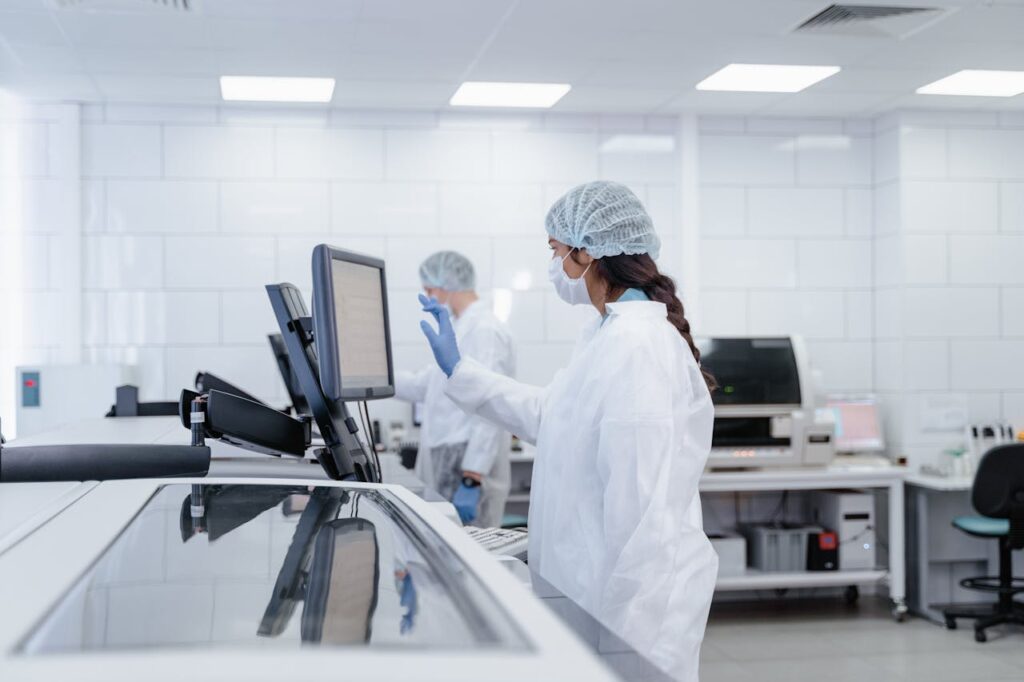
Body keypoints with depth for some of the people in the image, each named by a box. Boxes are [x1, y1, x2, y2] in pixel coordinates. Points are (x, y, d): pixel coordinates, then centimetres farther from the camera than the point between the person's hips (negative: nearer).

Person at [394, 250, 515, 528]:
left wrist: (472, 480, -22)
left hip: (469, 467, -10)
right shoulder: (460, 330, 20)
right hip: (446, 464, 10)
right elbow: (422, 385, 28)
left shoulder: (485, 331, -12)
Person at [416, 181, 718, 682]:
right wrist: (456, 369, 22)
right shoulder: (606, 335, 10)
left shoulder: (636, 345, -22)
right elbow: (550, 416, 22)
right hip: (592, 583, 9)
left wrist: (620, 627, -21)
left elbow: (642, 503, -24)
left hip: (631, 591, -9)